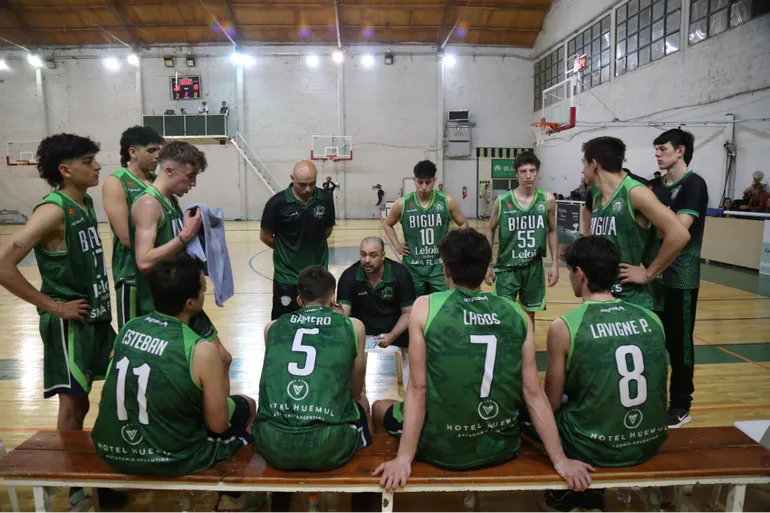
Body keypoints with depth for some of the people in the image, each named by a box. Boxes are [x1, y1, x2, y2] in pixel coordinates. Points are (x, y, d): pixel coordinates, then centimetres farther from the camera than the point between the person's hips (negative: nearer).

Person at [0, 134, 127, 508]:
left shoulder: (85, 203, 7)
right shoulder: (53, 210, -19)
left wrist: (101, 304, 12)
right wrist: (52, 306, -19)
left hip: (96, 316, 8)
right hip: (69, 323, -8)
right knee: (74, 404, 4)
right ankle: (74, 485, 24)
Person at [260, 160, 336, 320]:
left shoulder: (325, 200, -5)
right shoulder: (277, 203, -12)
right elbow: (265, 236, -1)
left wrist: (313, 247, 5)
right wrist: (287, 251, 5)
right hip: (287, 277, -2)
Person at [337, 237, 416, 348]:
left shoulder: (400, 274, -14)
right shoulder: (349, 277, -14)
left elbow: (409, 313, -9)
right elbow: (342, 314, -18)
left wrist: (392, 336, -25)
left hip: (396, 333, -1)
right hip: (361, 334, 1)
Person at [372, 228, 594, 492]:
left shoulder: (425, 307, -13)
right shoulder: (517, 314, -5)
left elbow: (418, 389, -13)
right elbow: (534, 393, -5)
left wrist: (404, 459, -8)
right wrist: (560, 460, 2)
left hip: (441, 448, -3)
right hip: (501, 447, 3)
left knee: (380, 407, 26)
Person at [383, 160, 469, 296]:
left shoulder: (447, 201, -5)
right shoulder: (402, 204, -5)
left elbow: (464, 224, 8)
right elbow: (387, 224, 11)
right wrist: (397, 246, 0)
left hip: (440, 268, 0)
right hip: (413, 269, 0)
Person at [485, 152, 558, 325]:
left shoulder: (547, 200, -5)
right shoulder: (502, 201, -9)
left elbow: (552, 231, 8)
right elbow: (490, 230, 4)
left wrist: (555, 263, 3)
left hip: (534, 267, 2)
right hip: (506, 267, -2)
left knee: (530, 313, 14)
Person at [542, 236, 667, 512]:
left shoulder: (564, 327, -18)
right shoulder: (652, 320, -4)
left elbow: (552, 403, -9)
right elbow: (652, 389, 10)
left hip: (595, 448, -5)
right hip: (650, 443, 5)